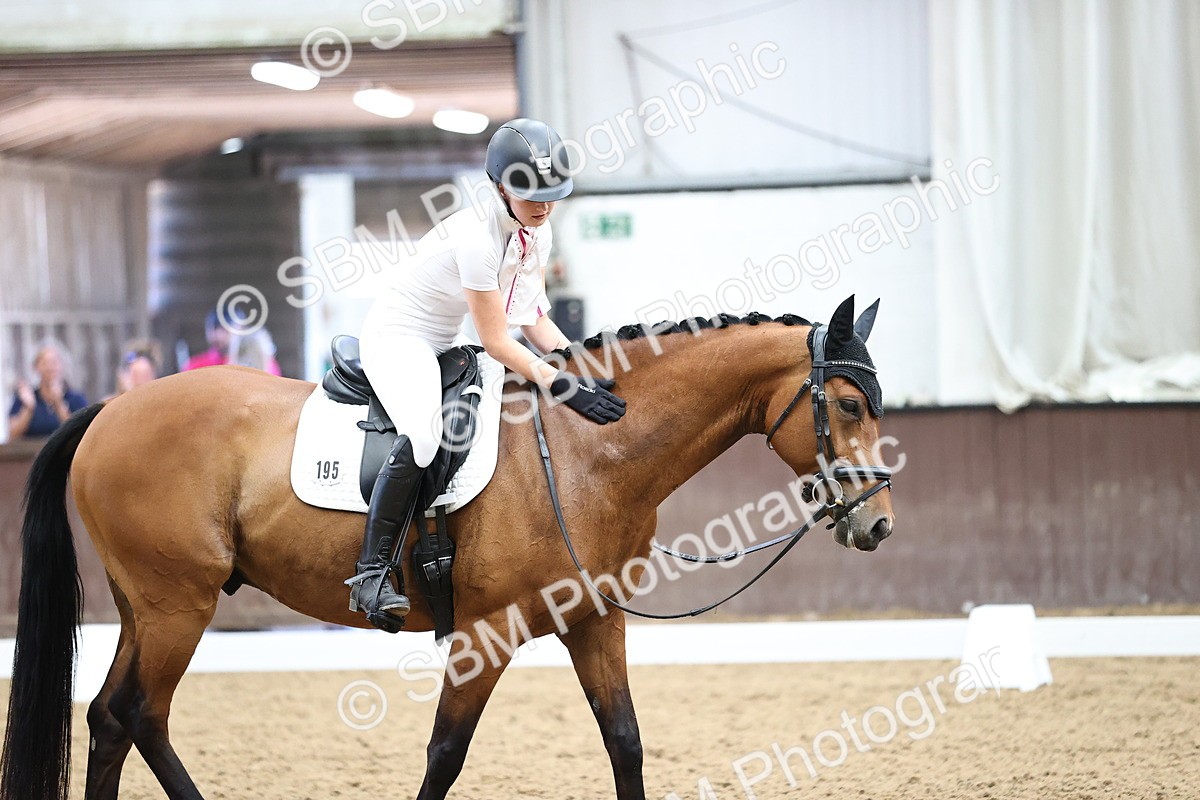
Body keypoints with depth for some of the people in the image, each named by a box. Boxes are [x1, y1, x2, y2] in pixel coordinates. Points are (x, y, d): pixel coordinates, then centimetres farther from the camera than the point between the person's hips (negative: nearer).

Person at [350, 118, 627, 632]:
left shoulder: (538, 233, 0)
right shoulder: (477, 236, -27)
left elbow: (534, 320, 7)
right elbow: (497, 342, -25)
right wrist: (564, 386, -31)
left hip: (447, 346, 10)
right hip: (397, 336, -10)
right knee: (423, 434, -36)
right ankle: (371, 573, -34)